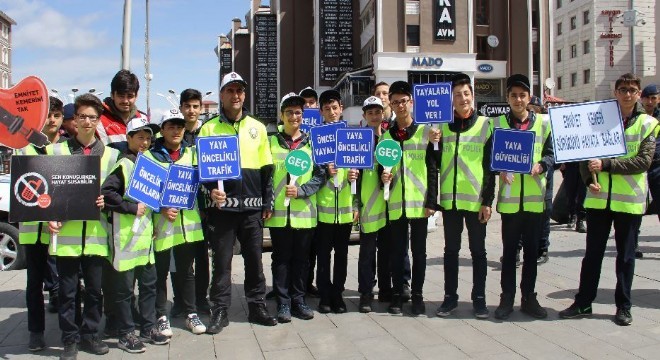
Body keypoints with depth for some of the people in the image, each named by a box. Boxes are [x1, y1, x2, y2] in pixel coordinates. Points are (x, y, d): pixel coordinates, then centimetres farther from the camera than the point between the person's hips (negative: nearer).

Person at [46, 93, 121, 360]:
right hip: (66, 233, -1)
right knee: (67, 290, 5)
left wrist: (107, 201, -6)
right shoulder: (56, 151, 6)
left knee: (95, 289, 8)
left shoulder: (111, 154, 9)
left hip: (97, 233, 1)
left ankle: (89, 335, 24)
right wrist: (50, 218, -8)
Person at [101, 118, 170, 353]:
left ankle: (148, 328, 24)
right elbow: (105, 192, -21)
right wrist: (132, 208, -20)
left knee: (149, 284, 13)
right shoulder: (124, 165, -9)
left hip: (145, 235, 8)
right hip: (126, 237, -8)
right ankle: (126, 335, 11)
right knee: (125, 287, 1)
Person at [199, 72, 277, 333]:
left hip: (252, 206, 2)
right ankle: (219, 311, 15)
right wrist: (210, 191, -17)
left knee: (254, 259, 9)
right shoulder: (209, 128, 2)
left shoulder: (258, 128, 9)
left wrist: (268, 202, 7)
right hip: (221, 205, -2)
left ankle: (257, 307, 21)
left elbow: (266, 169, 11)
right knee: (221, 260, 4)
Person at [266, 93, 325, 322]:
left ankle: (298, 300, 20)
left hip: (305, 211, 1)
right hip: (279, 211, -1)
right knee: (281, 258, 4)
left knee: (301, 258, 8)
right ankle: (283, 303, 13)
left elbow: (320, 175, 2)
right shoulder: (271, 142, 6)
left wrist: (300, 191, -13)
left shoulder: (312, 143, 8)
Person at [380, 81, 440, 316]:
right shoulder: (386, 136, 8)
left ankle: (417, 295, 18)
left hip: (419, 203, -2)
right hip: (395, 204, 2)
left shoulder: (425, 132, 1)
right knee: (397, 251, 9)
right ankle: (397, 294, 19)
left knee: (419, 251, 7)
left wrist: (431, 201, -7)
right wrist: (383, 177, -9)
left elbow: (432, 169, -1)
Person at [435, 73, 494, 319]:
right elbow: (436, 165, 8)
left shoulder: (485, 125, 0)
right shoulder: (443, 126, 7)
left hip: (475, 199, -2)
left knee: (478, 250, 7)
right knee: (451, 250, 11)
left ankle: (479, 298, 18)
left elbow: (490, 166, -2)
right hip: (449, 199, 2)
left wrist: (488, 200, -7)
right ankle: (450, 296, 21)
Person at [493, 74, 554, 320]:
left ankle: (528, 297, 21)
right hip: (509, 197, -1)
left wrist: (541, 165, -12)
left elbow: (552, 153, 8)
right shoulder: (497, 123, 3)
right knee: (509, 250, 6)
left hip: (534, 197, 1)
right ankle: (507, 298, 16)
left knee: (532, 249, 10)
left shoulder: (543, 123, 6)